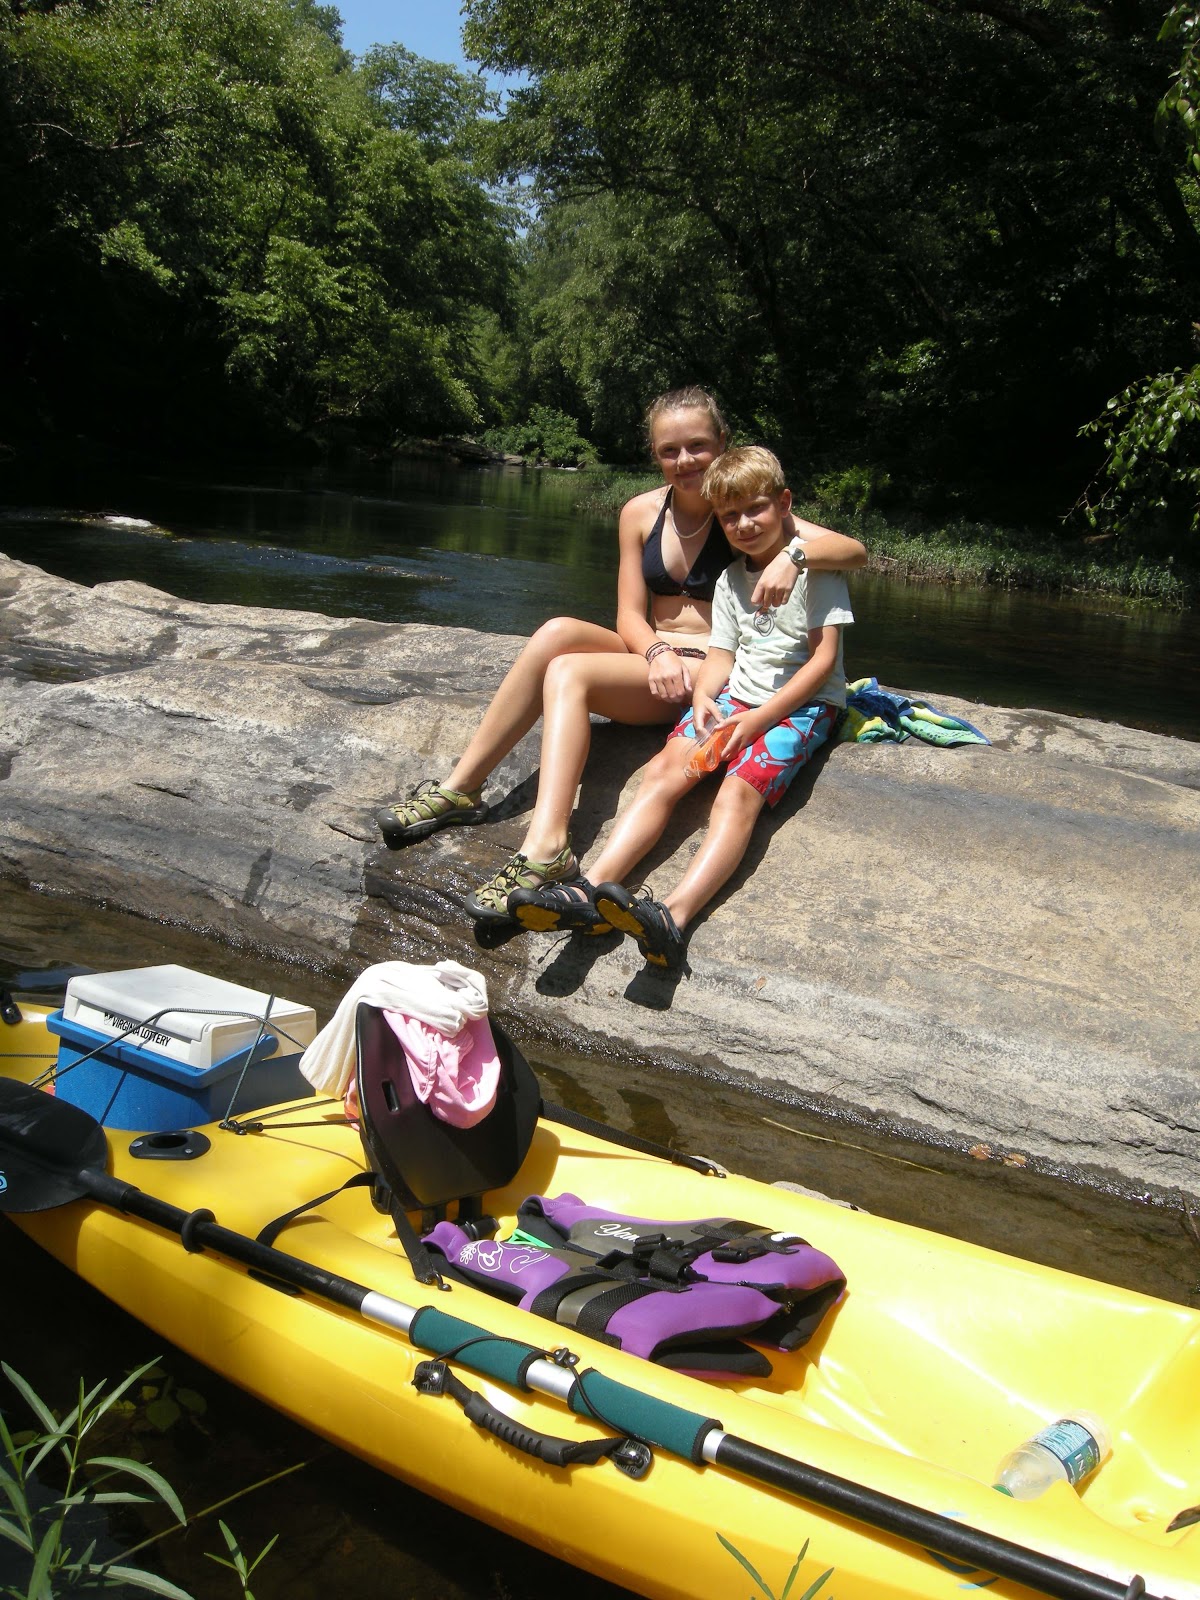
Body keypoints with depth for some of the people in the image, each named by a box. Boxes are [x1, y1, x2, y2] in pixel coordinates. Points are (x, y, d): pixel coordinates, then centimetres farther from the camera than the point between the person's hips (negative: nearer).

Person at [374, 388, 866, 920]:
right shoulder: (641, 513, 7)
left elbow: (853, 549, -12)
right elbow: (629, 615, 3)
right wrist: (657, 652, -19)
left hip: (710, 674, -4)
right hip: (648, 656, 5)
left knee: (569, 671, -28)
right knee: (558, 631, -26)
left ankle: (545, 851, -43)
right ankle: (459, 788, -23)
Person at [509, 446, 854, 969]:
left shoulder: (814, 566, -2)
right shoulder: (729, 581, 17)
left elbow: (824, 657, -8)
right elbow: (721, 656, 12)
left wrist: (758, 718, -16)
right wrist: (702, 697, -13)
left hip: (804, 704, -6)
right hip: (736, 696, 6)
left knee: (738, 791, -32)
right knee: (665, 768, -22)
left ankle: (673, 916, -53)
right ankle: (593, 889, -38)